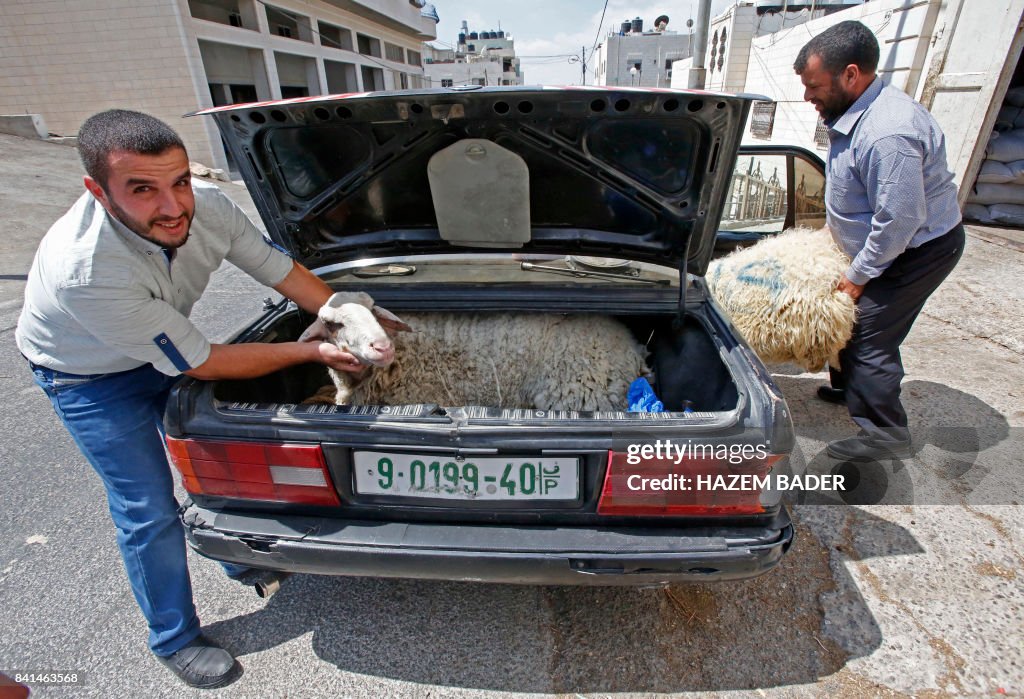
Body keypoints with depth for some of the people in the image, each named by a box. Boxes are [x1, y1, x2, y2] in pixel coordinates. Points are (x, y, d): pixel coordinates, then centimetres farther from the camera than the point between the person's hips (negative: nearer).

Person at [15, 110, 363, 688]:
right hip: (92, 377, -5)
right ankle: (176, 640, 24)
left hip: (168, 351, 6)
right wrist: (312, 352, -31)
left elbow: (284, 271, -12)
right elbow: (200, 363, -33)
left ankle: (243, 560, 43)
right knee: (149, 513, -2)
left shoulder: (208, 206, -27)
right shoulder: (85, 270, -42)